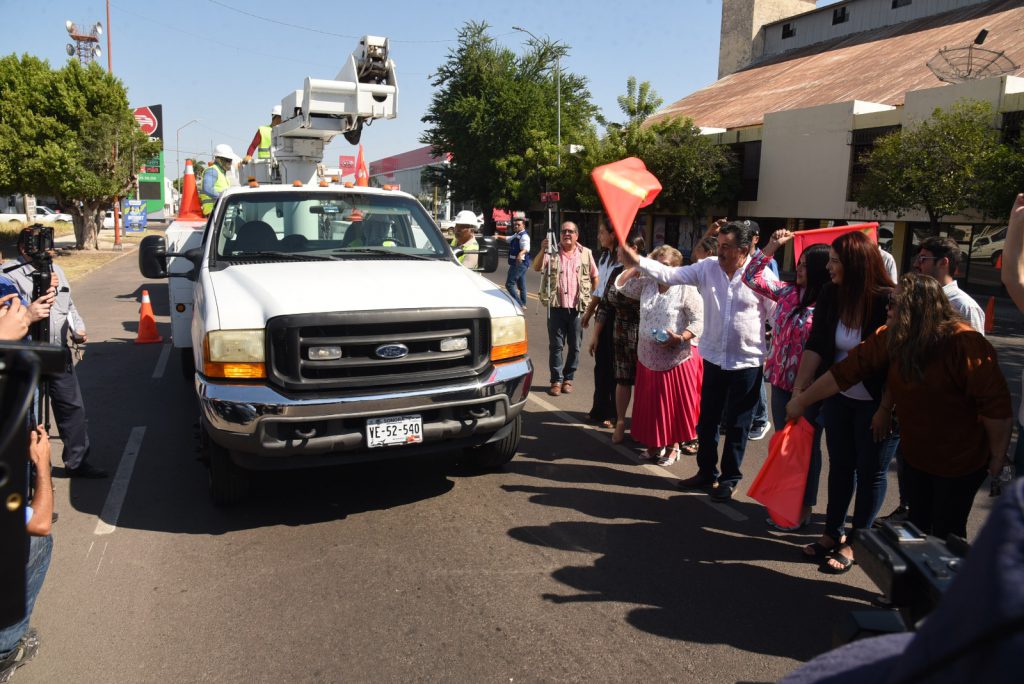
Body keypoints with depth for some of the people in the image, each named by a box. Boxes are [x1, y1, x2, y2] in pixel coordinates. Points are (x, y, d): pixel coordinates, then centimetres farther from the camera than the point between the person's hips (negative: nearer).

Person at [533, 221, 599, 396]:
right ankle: (556, 380, 12)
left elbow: (595, 277, 13)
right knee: (556, 345, 4)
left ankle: (568, 378, 22)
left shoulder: (586, 253, 5)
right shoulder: (552, 252, 0)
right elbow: (536, 267, -16)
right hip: (556, 307, -1)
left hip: (577, 308, 1)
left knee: (574, 346, 8)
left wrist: (592, 297, 6)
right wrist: (542, 251, -33)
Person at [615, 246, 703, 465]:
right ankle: (656, 443, 30)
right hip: (648, 357, 5)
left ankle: (673, 446, 23)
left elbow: (699, 320, -12)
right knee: (651, 403, 14)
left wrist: (680, 338, -24)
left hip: (676, 358, -5)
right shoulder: (647, 284, 5)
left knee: (675, 404, 6)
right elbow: (621, 285, 10)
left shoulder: (686, 289, -10)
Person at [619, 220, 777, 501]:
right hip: (714, 358, 4)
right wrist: (637, 261, -25)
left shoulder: (761, 275, -12)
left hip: (747, 362, -3)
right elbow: (671, 274, -12)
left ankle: (729, 478, 26)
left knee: (737, 424, 9)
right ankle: (706, 472, 33)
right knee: (707, 419, 15)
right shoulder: (708, 267, -5)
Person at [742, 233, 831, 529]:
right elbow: (751, 278, 11)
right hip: (782, 381, 6)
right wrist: (772, 247, 3)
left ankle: (803, 508, 23)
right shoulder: (788, 292, 2)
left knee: (806, 446, 9)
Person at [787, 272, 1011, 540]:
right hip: (915, 457, 6)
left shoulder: (965, 343, -26)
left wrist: (998, 456, -13)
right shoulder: (890, 338, -8)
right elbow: (847, 370, -4)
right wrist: (801, 400, -1)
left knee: (946, 536, 6)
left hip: (959, 461, -6)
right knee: (917, 530, 17)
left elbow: (995, 405, -21)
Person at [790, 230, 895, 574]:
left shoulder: (888, 301, -20)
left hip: (874, 403, -5)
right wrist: (799, 390, -10)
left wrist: (886, 409, -18)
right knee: (839, 465, 15)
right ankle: (833, 533, 29)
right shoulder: (830, 295, -6)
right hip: (839, 398, 5)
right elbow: (815, 346, -6)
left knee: (870, 471, 9)